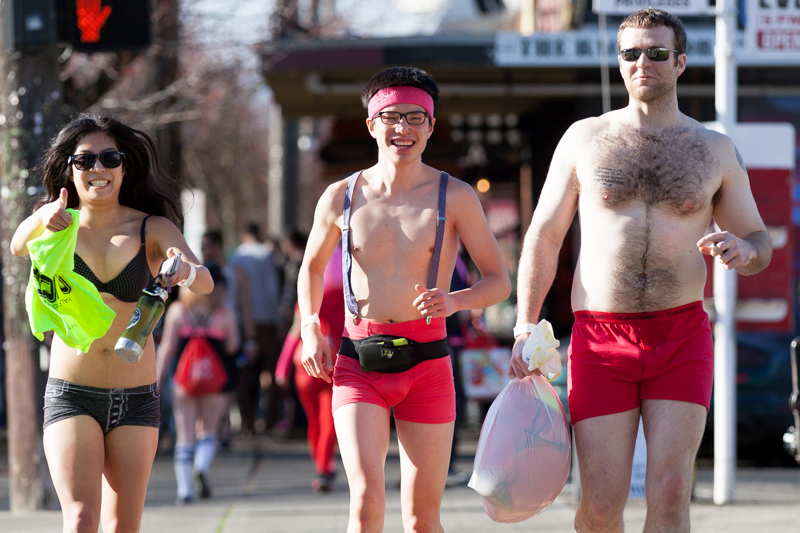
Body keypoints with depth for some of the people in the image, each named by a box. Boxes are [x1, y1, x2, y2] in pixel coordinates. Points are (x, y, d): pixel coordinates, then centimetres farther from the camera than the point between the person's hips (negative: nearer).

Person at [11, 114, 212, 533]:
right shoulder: (61, 226, 2)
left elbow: (205, 282, -13)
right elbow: (19, 246, -21)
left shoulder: (152, 229, 3)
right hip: (71, 396, -2)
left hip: (136, 400, 2)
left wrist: (185, 271, -38)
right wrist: (42, 220, -45)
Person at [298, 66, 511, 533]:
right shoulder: (341, 197, 5)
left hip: (427, 362, 0)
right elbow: (312, 267, 23)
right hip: (358, 363, 0)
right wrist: (311, 328, 7)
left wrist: (455, 302, -15)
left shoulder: (455, 197, 1)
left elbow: (499, 281, 5)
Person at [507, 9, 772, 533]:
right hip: (602, 337, 0)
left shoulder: (716, 151, 8)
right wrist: (526, 324, -4)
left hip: (682, 337, 0)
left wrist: (741, 248, -12)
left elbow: (760, 244, 13)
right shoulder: (585, 140, 6)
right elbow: (543, 237, 8)